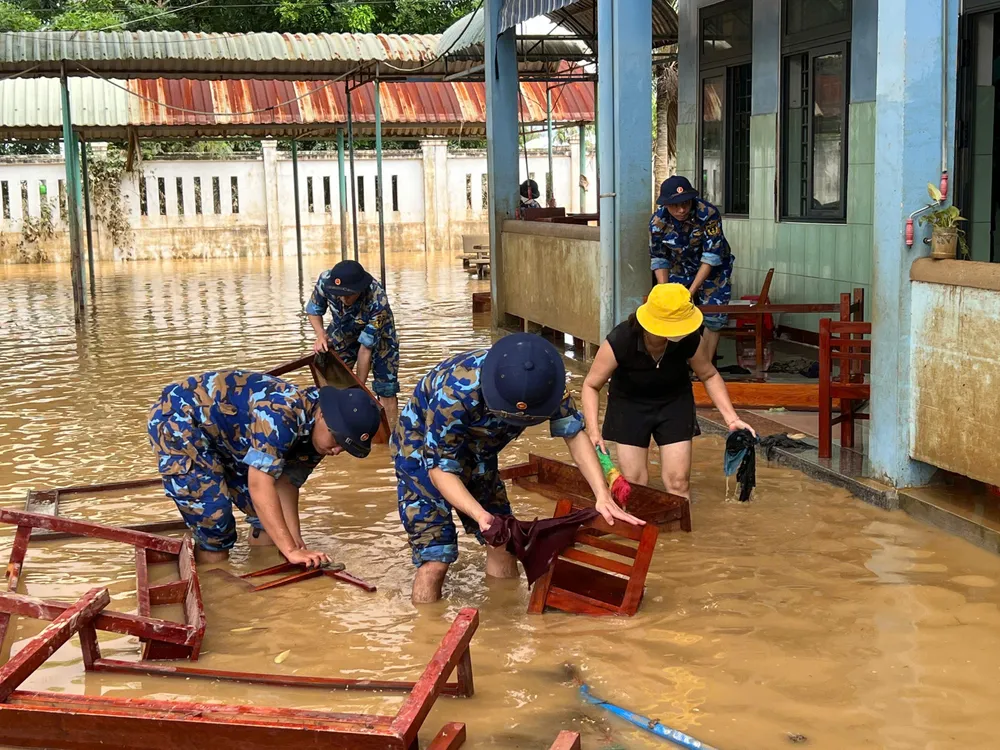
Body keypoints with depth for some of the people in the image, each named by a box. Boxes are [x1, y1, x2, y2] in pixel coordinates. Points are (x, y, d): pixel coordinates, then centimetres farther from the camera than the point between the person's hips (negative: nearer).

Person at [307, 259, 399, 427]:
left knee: (386, 388, -9)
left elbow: (366, 348, -33)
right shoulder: (325, 280, -33)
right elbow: (314, 310, -11)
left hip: (378, 332, -3)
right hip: (343, 330, 3)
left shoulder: (378, 301, -41)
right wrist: (320, 335, -31)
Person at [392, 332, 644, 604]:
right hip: (423, 452, -5)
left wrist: (603, 496, -27)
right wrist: (478, 514, -46)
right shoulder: (454, 392, -40)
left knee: (502, 544, 3)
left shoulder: (544, 382, -25)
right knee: (435, 559, -14)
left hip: (476, 453, 5)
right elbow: (440, 468, -31)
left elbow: (575, 435, -15)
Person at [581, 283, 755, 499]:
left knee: (678, 482, -2)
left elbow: (709, 376, -5)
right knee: (632, 483, 1)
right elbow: (591, 385, -20)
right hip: (629, 405, -1)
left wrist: (731, 418, -12)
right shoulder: (620, 341, -33)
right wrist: (593, 430, -32)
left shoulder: (689, 339, -26)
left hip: (675, 403, 1)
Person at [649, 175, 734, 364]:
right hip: (680, 269, 2)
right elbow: (659, 259, -12)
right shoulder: (658, 221, -22)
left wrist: (691, 291, -33)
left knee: (713, 319, -6)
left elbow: (712, 256, -30)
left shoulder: (708, 214, -31)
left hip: (713, 269, -2)